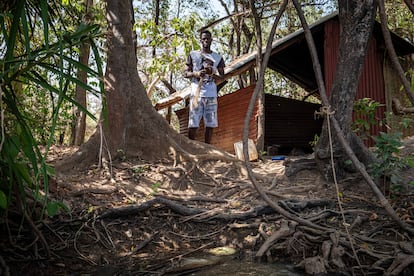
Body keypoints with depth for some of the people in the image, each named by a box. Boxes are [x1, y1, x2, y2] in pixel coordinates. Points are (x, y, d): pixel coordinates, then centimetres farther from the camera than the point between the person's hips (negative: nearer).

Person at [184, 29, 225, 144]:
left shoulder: (218, 57, 13)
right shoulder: (193, 54, 11)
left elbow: (222, 77, 11)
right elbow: (186, 73, 10)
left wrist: (212, 74, -9)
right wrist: (196, 73, -11)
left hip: (211, 94, 2)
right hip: (196, 93, -1)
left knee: (210, 124, 1)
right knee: (193, 124, -5)